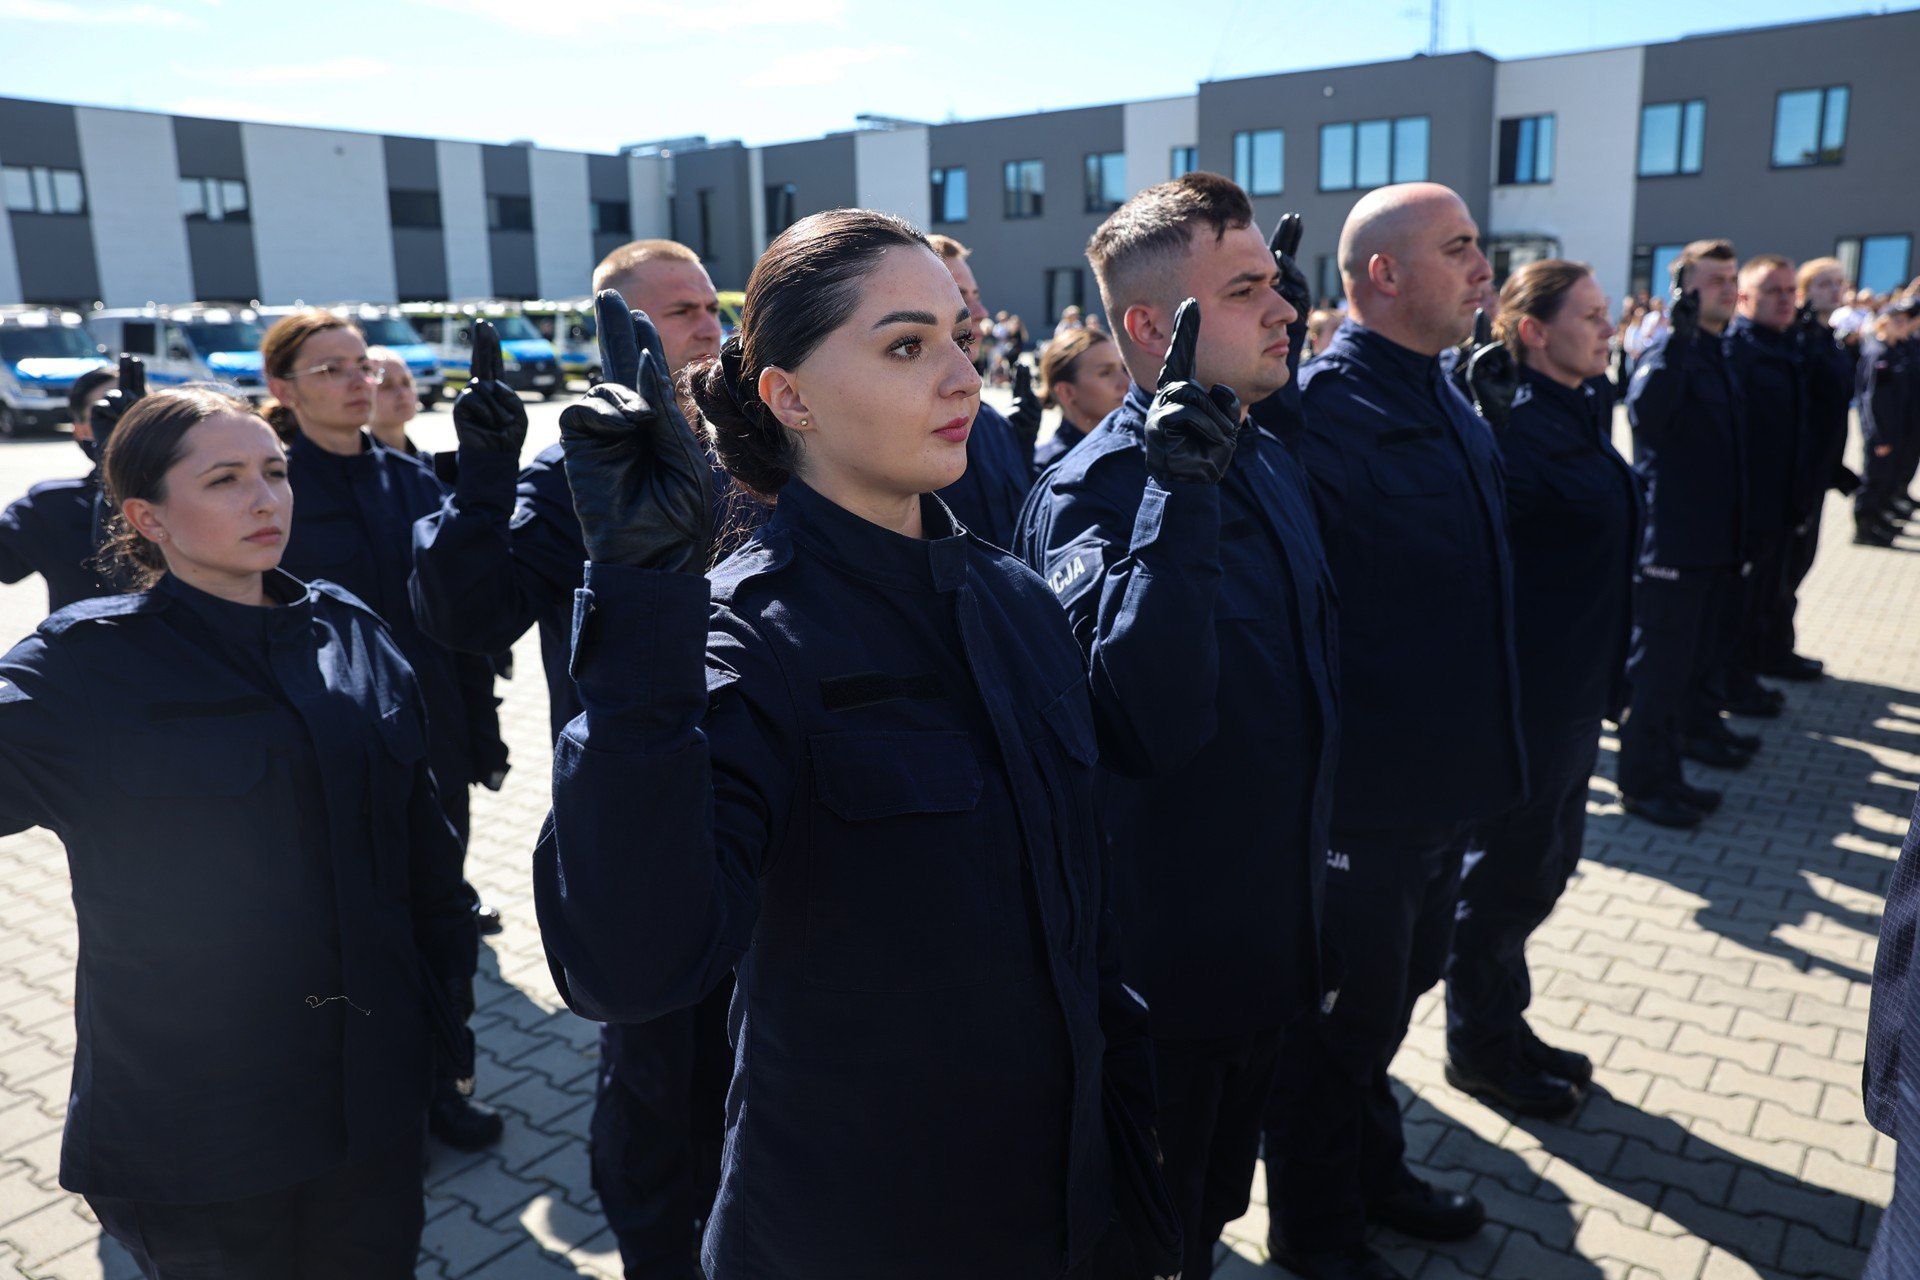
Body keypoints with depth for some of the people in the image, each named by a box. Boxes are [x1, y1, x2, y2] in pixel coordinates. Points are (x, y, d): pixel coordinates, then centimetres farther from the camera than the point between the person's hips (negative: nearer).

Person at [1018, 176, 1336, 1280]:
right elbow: (1152, 719, -37)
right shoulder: (1099, 488, -22)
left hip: (1273, 933, 8)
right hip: (1163, 957, -7)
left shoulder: (1272, 457, 5)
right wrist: (1182, 484, -40)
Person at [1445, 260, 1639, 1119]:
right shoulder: (1515, 431, -19)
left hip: (1573, 685, 10)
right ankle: (1478, 1046, 23)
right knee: (1510, 870, 4)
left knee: (1544, 860, 19)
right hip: (1527, 687, -10)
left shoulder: (1582, 409, 10)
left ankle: (1500, 1026, 35)